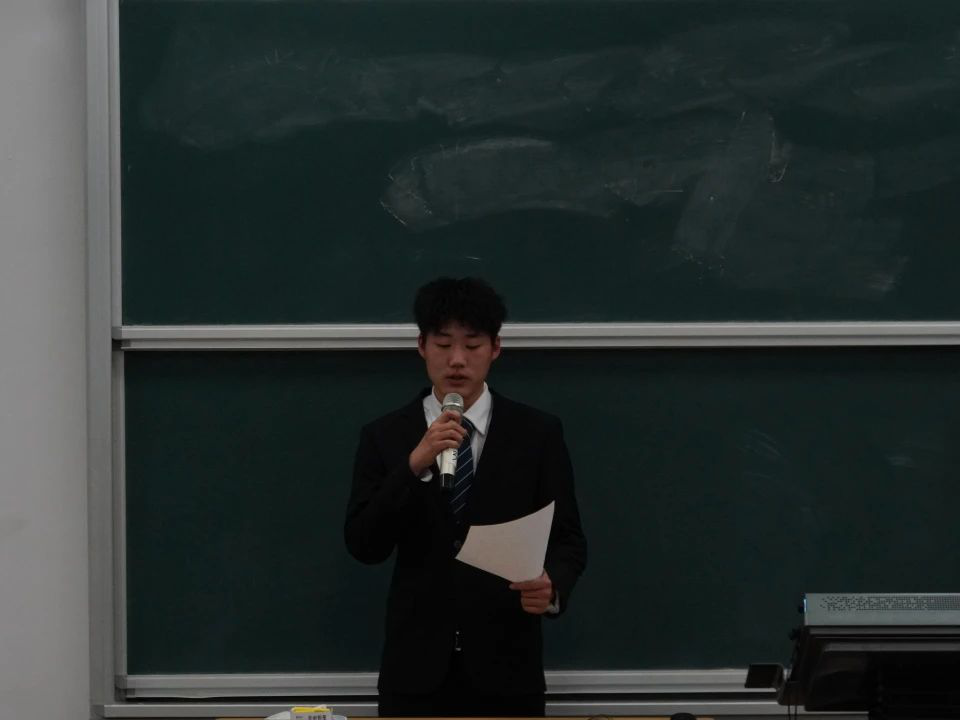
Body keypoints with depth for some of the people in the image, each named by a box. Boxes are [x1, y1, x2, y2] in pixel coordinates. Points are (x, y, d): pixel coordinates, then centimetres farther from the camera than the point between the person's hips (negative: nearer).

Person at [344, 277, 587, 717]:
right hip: (415, 669, 0)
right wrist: (414, 466, -17)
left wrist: (553, 586, -19)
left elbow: (567, 539, 2)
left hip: (505, 669, 0)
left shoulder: (538, 433, 4)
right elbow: (363, 546, -5)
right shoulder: (385, 437, 5)